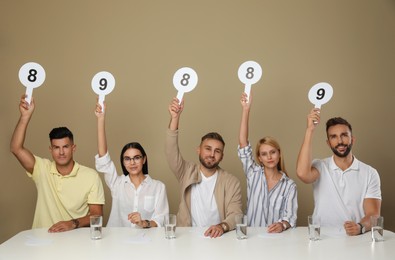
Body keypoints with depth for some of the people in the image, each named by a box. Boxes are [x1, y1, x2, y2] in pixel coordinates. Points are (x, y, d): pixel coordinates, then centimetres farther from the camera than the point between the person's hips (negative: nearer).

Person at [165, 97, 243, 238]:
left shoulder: (231, 182, 1)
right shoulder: (187, 172, 4)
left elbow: (235, 215, -5)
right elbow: (171, 152, -10)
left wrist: (222, 226, -28)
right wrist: (175, 118, -23)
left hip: (217, 238, 1)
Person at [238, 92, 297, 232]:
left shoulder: (289, 185, 4)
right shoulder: (254, 174, 5)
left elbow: (290, 217, -3)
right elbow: (243, 145, -4)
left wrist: (282, 225, -27)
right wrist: (246, 110, -11)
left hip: (278, 237, -2)